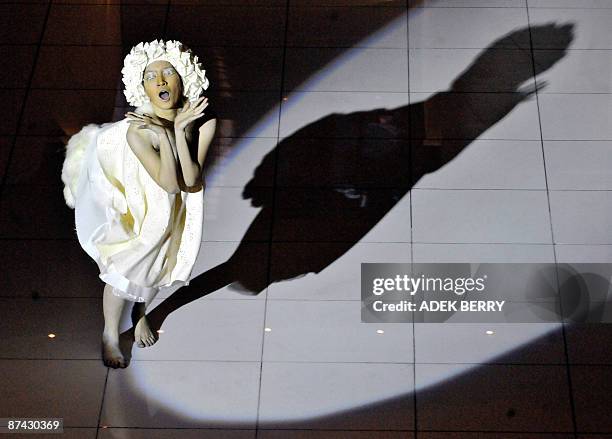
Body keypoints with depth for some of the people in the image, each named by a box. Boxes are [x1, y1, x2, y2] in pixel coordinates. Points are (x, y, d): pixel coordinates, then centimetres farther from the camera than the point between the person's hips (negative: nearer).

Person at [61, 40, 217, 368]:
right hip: (137, 205, -4)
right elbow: (170, 184, -33)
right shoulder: (138, 131, -34)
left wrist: (178, 130, -36)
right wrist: (165, 133, -37)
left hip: (176, 207, 4)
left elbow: (191, 180, -29)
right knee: (124, 270, 11)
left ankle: (140, 314, 56)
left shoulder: (202, 121, -24)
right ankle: (110, 334, 40)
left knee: (156, 266, 24)